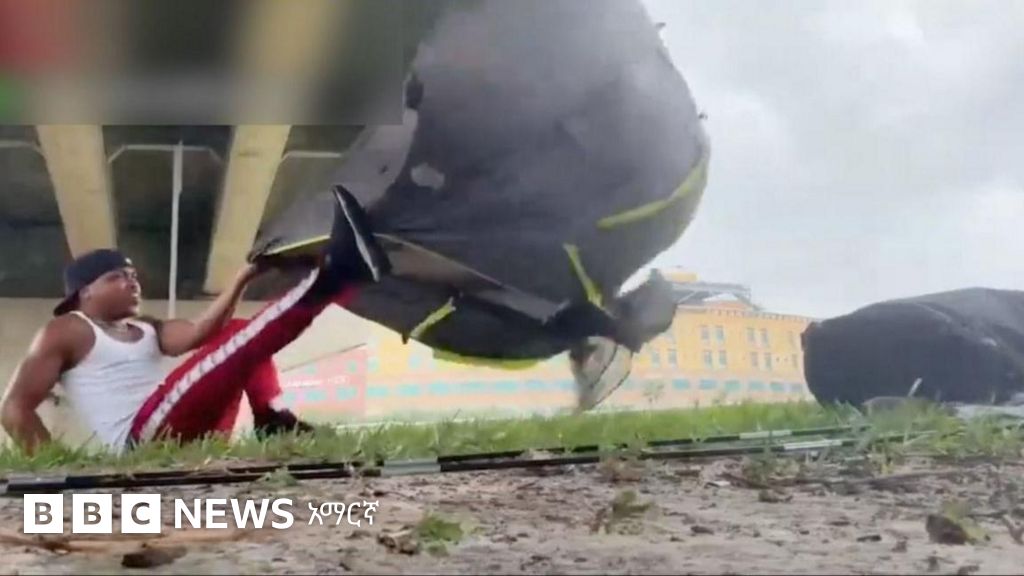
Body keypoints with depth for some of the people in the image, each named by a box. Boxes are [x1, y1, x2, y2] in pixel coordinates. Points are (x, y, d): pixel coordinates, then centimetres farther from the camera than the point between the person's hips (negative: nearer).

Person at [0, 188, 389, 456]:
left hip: (192, 433, 8)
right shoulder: (65, 332, 8)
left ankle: (274, 421, -14)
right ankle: (331, 272, -37)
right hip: (142, 439, -8)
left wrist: (244, 278, -4)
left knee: (241, 334, 11)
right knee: (240, 343, -22)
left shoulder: (146, 329, 27)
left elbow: (198, 331, 5)